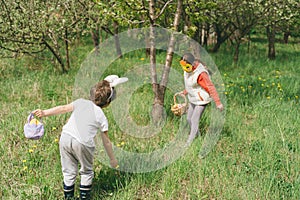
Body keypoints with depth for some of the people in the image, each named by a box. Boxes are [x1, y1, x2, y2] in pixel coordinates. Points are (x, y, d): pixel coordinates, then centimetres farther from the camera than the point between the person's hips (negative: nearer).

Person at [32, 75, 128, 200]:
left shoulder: (81, 102, 17)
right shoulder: (102, 117, 11)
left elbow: (63, 108, 4)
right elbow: (106, 141, 14)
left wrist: (44, 113, 2)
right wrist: (112, 159, 24)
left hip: (65, 138, 3)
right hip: (82, 143, -3)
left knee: (69, 172, 19)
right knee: (86, 172, 21)